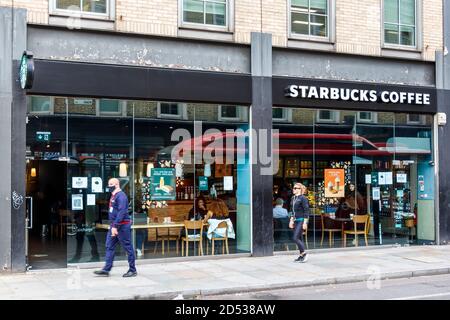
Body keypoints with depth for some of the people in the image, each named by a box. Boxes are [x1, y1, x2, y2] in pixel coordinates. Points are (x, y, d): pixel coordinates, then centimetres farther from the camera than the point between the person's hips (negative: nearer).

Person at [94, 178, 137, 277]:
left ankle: (132, 270, 7)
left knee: (128, 247, -1)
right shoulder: (113, 196, 16)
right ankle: (106, 269, 10)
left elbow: (121, 212, -24)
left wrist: (115, 226, -26)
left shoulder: (121, 196, -16)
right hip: (114, 226, 10)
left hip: (122, 226, -10)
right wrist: (112, 226, 19)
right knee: (109, 247, 8)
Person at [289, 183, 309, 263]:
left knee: (295, 238, -12)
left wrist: (305, 223, -17)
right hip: (296, 220, 8)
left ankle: (304, 254, -2)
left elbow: (306, 211, -13)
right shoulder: (293, 198, 12)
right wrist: (291, 220, 14)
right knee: (299, 238, 11)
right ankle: (301, 256, 17)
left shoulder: (303, 198, -11)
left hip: (301, 220, -8)